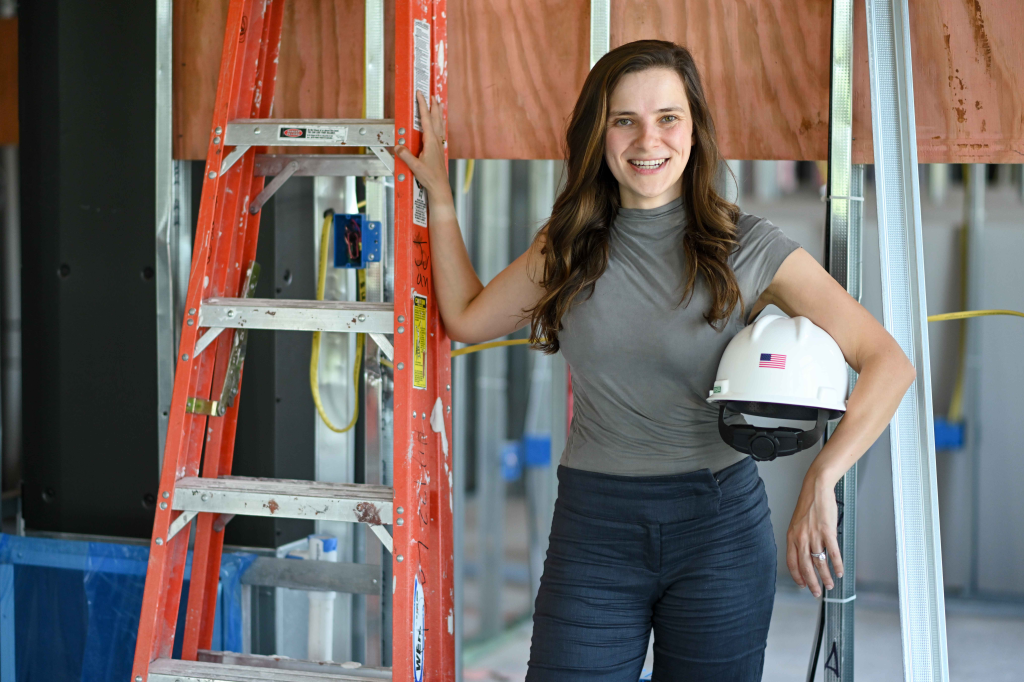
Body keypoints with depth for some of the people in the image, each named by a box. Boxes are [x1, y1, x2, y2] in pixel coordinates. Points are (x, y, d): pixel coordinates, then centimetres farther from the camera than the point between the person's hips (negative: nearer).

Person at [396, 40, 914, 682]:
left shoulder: (748, 246, -7)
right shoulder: (571, 245, 5)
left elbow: (889, 363, -11)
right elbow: (468, 318, 18)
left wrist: (821, 480, -24)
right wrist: (440, 192, 16)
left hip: (718, 530, -2)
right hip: (593, 530, 3)